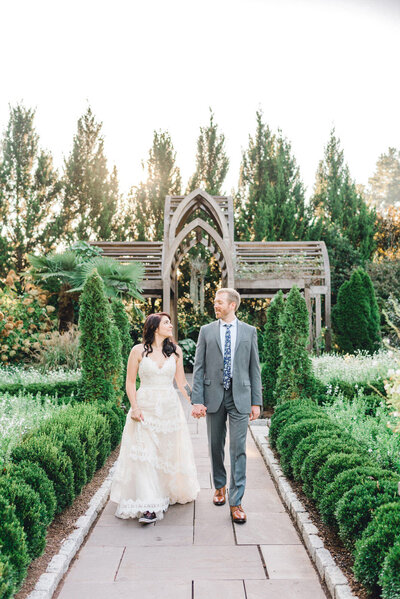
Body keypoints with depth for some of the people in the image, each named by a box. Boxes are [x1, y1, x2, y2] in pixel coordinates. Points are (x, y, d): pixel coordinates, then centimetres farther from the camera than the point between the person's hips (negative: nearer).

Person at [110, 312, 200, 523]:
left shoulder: (175, 351, 5)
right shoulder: (138, 351, -2)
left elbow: (181, 382, 10)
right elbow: (130, 382, 1)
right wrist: (134, 408, -9)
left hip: (170, 408, 3)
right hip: (145, 409, -2)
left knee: (169, 453, 10)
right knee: (144, 455, -8)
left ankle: (169, 493, 32)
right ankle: (149, 506, -5)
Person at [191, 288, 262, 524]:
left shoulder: (249, 331, 4)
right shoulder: (207, 331, 4)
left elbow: (255, 368, 5)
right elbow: (199, 368, 2)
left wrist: (256, 402, 1)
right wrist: (197, 400, -6)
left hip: (240, 397, -1)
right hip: (214, 396, 1)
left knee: (238, 449, -2)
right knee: (216, 447, 13)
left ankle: (236, 502, 6)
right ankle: (220, 486, 36)